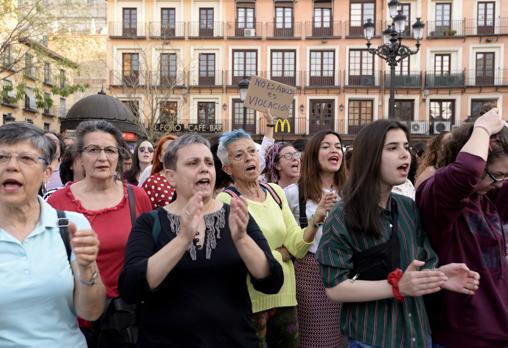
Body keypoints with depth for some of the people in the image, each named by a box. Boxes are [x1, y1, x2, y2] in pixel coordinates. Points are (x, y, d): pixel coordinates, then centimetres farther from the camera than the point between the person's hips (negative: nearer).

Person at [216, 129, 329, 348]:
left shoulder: (275, 192, 3)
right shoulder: (226, 201, -14)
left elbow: (297, 247, -3)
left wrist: (316, 221, -19)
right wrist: (281, 254, -6)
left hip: (285, 297, 6)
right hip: (251, 302, -5)